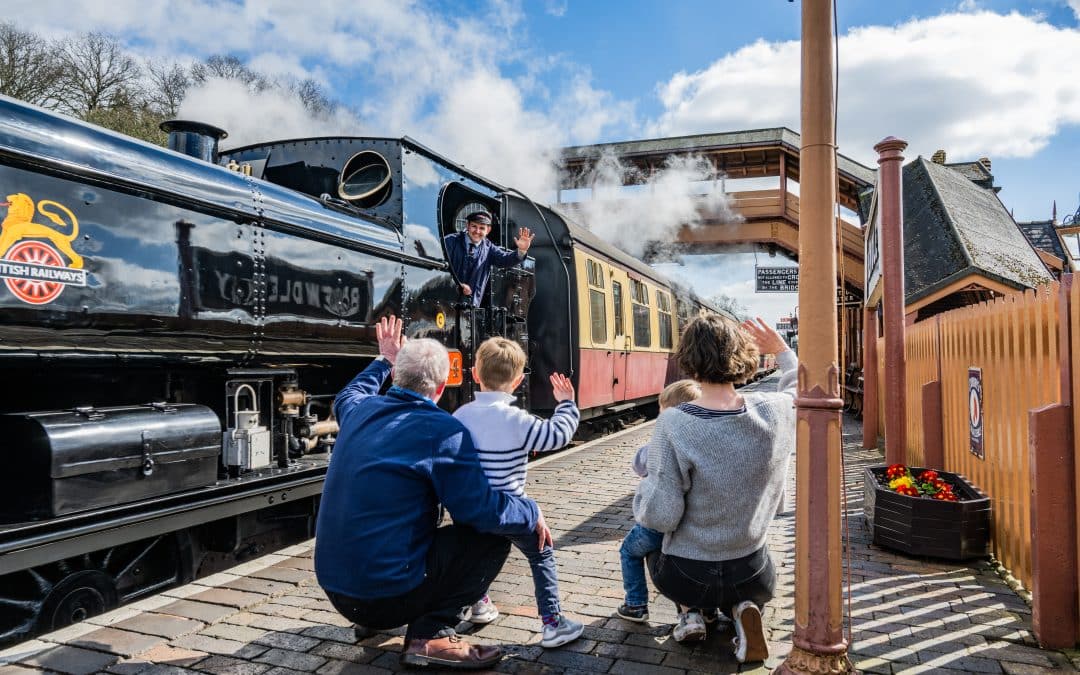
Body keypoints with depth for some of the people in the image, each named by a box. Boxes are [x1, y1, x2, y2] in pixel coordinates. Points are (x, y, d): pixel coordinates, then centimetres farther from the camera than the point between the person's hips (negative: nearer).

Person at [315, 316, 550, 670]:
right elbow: (484, 511, -17)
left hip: (334, 586, 8)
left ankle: (372, 619, 21)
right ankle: (430, 635, -7)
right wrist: (532, 512, 0)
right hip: (387, 595, -7)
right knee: (493, 534, 1)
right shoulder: (443, 430, -15)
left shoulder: (361, 411, 4)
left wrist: (384, 361, 43)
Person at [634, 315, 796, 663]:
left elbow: (661, 516, -23)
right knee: (746, 588, 38)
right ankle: (741, 610, 6)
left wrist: (644, 489, -4)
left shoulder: (673, 424, -26)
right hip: (753, 574, 2)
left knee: (655, 547, 35)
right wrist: (780, 349, 14)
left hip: (686, 577, -1)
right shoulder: (775, 412, -15)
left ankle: (689, 611, 13)